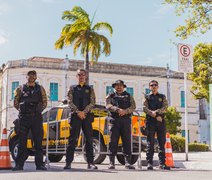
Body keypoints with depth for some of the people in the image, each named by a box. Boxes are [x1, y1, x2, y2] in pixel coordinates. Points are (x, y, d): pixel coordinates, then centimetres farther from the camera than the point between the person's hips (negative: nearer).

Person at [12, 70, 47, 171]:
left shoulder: (40, 89, 10)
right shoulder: (20, 89, 9)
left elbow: (44, 102, 13)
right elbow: (16, 103, 11)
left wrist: (38, 110, 4)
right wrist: (23, 110, 6)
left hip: (37, 118, 0)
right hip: (24, 117, 0)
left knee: (38, 142, 0)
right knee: (22, 142, 0)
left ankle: (39, 164, 4)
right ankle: (19, 164, 3)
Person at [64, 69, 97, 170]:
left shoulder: (90, 89, 14)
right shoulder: (72, 88, 13)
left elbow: (92, 103, 3)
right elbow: (70, 102, 2)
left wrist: (84, 112, -12)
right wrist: (78, 112, -13)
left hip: (87, 116, 1)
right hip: (75, 116, -1)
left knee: (89, 139, -1)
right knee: (73, 139, -5)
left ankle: (90, 163, 1)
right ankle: (68, 162, -4)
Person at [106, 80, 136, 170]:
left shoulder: (128, 96, 18)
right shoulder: (110, 96, 15)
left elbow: (133, 107, 4)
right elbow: (108, 106, -3)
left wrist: (125, 111, -14)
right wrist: (118, 110, -20)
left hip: (126, 120, 1)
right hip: (115, 120, -1)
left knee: (127, 141, -3)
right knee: (113, 142, -3)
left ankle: (127, 162, -2)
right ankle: (112, 163, -1)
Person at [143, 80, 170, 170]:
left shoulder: (162, 97, 16)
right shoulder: (147, 97, 12)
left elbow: (165, 107, 1)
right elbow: (145, 108, -3)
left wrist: (156, 112, -15)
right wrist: (156, 116, -14)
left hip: (161, 122, 2)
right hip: (150, 122, -2)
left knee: (162, 143, 1)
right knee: (150, 143, -4)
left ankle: (162, 163, 4)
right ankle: (149, 163, -3)